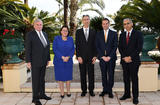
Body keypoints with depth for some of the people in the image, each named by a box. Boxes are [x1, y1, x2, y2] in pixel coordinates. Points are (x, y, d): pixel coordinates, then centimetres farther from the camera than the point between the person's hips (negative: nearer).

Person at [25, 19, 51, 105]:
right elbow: (28, 49, -10)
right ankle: (35, 98, 9)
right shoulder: (30, 35, -7)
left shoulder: (44, 34, 12)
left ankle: (42, 94, 27)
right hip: (35, 62, -6)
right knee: (35, 80, 0)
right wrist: (28, 61, -14)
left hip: (43, 62, 6)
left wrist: (48, 59, 12)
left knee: (42, 78, 14)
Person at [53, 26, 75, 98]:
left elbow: (73, 49, 1)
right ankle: (62, 92, 12)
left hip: (68, 61, 2)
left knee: (68, 76, 8)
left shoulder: (70, 39, 5)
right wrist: (62, 57, -17)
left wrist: (68, 57, -14)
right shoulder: (56, 39, -1)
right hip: (59, 61, -2)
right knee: (60, 76, 3)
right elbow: (55, 49, -8)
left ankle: (68, 91, 20)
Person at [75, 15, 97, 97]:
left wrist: (95, 56, -2)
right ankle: (83, 90, 16)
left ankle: (91, 90, 16)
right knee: (83, 74, 6)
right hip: (81, 57, -1)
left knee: (91, 74, 5)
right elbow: (77, 45, 1)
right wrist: (78, 56, -8)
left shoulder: (93, 32, 8)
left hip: (90, 57, 1)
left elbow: (95, 45, 6)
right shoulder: (78, 32, 5)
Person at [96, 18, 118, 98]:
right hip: (102, 58, 1)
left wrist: (109, 57, -12)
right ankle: (105, 90, 18)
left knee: (111, 75, 2)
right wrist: (102, 56, -8)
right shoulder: (98, 34, 7)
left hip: (111, 58, -1)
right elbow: (97, 46, 3)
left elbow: (115, 46, -2)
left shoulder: (114, 34, 3)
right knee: (103, 75, 8)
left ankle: (110, 91, 12)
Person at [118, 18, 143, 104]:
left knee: (134, 79, 2)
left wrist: (130, 57, -14)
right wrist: (124, 57, -7)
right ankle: (127, 94, 21)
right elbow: (120, 48, 7)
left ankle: (135, 97, 11)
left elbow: (139, 48, -9)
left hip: (134, 60, -4)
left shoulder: (138, 34, -1)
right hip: (124, 61, 4)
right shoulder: (122, 35, 12)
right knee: (126, 78, 10)